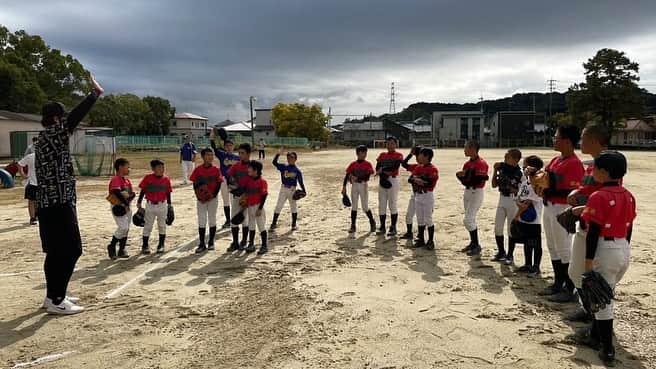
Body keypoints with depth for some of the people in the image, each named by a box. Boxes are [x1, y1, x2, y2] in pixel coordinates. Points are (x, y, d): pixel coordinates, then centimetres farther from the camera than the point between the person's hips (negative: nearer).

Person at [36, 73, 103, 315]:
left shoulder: (44, 139, 16)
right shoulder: (52, 135, -12)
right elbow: (75, 116, -18)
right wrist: (95, 93, -12)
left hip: (48, 204, 10)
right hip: (58, 204, -10)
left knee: (56, 252, 16)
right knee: (70, 250, -6)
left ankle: (53, 295, 26)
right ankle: (56, 301, 0)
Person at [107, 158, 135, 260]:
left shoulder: (127, 180, 12)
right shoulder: (115, 180, -14)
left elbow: (133, 193, 9)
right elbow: (117, 193, -26)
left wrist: (129, 197, -13)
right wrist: (126, 203, -23)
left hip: (126, 207, 8)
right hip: (117, 207, -8)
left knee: (126, 229, 10)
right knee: (123, 227, -14)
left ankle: (122, 250, 19)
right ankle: (111, 246, 5)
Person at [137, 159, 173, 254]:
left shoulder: (166, 179, -2)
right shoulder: (148, 178, -6)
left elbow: (168, 193, 5)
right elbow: (143, 191, 0)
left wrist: (169, 204, 7)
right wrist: (139, 203, 0)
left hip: (162, 205, 2)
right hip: (150, 205, -1)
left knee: (162, 226, 11)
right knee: (147, 226, 6)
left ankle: (161, 245, 23)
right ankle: (145, 246, 16)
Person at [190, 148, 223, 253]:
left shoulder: (216, 170, -3)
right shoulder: (198, 169, -3)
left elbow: (219, 184, -3)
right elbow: (195, 184, -1)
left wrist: (213, 195, -15)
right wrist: (199, 197, -11)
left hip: (213, 198, 0)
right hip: (201, 199, 0)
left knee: (212, 220, 8)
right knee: (201, 221, 3)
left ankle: (211, 242, 20)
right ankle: (201, 244, 9)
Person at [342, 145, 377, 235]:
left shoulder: (368, 164, -1)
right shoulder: (353, 164, 4)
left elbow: (368, 176, -12)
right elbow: (347, 175, 2)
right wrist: (344, 187, -5)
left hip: (364, 185, -2)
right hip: (354, 186, 2)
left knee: (365, 207, 1)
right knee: (354, 207, 4)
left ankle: (372, 222, 24)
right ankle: (353, 226, 9)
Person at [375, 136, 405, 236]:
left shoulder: (398, 155, 1)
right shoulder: (382, 155, 13)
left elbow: (395, 166, -17)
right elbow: (377, 169, 1)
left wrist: (382, 169, -12)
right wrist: (383, 176, -16)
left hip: (393, 181, -5)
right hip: (382, 180, 5)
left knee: (392, 204, -3)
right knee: (381, 205, 6)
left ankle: (393, 228, 3)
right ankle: (382, 227, 15)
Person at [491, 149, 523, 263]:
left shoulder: (520, 173, -14)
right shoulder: (502, 168, 2)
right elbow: (494, 185, 7)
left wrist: (512, 189, -25)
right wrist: (495, 171, -1)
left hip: (513, 201, -6)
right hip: (502, 199, 6)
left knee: (511, 229, 4)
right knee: (497, 228, 10)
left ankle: (509, 255, 18)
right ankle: (501, 252, 26)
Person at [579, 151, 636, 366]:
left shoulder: (598, 197, -18)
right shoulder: (628, 196, 6)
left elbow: (594, 232, -18)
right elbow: (629, 229, 12)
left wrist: (588, 260, -13)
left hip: (605, 249, -8)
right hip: (624, 249, 8)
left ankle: (608, 350, 5)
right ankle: (596, 335, 36)